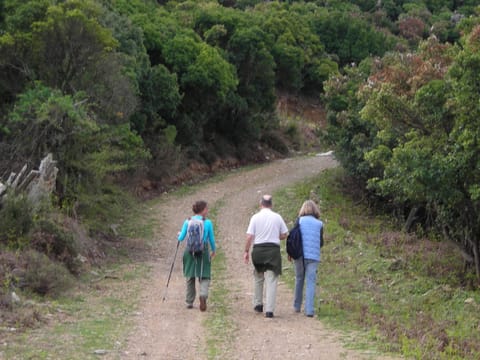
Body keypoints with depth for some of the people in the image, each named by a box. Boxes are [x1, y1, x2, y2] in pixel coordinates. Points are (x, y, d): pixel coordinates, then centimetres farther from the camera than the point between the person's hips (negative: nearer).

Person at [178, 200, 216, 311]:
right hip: (203, 251, -2)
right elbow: (212, 240, 1)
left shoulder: (188, 222, 0)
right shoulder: (208, 223, -5)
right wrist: (213, 250, 18)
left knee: (190, 277, 14)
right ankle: (203, 295, -24)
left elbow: (181, 238, 3)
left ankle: (189, 302, 19)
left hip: (190, 251, 2)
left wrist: (179, 234, 26)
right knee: (204, 276, 4)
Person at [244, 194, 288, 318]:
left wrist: (246, 251, 2)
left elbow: (249, 236, -6)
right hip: (273, 250, 0)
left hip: (258, 250, 0)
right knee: (271, 280, -1)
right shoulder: (277, 217, 2)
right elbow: (284, 235, 7)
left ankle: (258, 304, 26)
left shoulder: (255, 217, -3)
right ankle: (269, 309, -8)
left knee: (258, 278, 20)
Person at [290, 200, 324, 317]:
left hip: (299, 254, 1)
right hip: (313, 256, -1)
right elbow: (321, 243, 5)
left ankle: (297, 306, 25)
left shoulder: (299, 221, 1)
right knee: (311, 282, -2)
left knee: (299, 280, 16)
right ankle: (309, 310, -11)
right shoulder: (319, 224, 3)